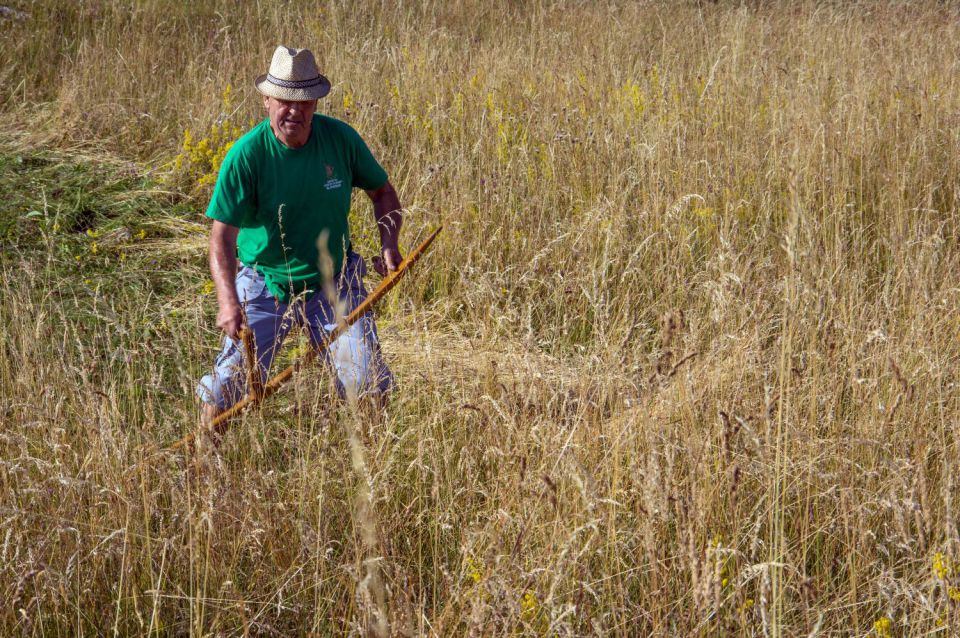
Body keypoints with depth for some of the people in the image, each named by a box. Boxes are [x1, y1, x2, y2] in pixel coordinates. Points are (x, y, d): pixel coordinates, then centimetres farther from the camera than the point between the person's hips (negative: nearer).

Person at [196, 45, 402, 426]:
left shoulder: (341, 138, -8)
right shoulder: (246, 156, -17)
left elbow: (382, 192, 9)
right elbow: (222, 237, -19)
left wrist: (389, 244, -9)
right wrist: (228, 302, -34)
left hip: (334, 283, 2)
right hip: (264, 284, -2)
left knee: (367, 380, -8)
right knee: (228, 383, -8)